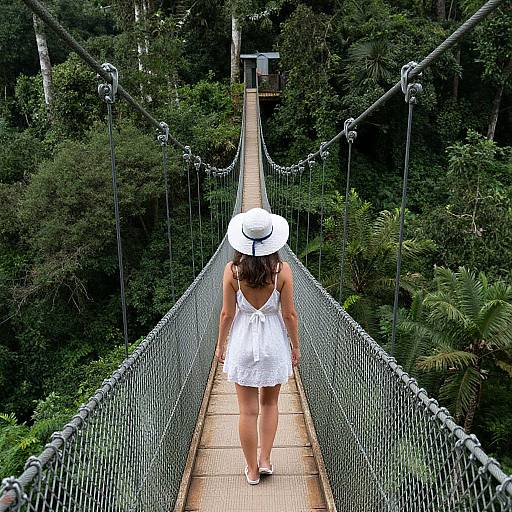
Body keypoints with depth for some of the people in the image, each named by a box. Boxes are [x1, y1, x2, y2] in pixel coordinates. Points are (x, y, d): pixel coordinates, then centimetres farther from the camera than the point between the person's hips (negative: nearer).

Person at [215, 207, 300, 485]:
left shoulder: (232, 270, -14)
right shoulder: (282, 270, -14)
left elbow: (227, 313, -7)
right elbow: (289, 314, -8)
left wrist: (220, 343, 8)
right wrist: (296, 346, 5)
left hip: (243, 342, 0)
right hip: (274, 341, 1)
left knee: (248, 410, 13)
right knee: (269, 404, 23)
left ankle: (252, 470, 27)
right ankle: (265, 460, 26)